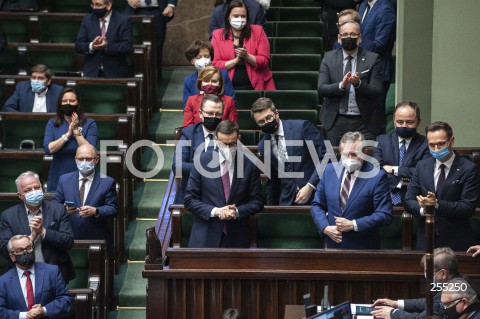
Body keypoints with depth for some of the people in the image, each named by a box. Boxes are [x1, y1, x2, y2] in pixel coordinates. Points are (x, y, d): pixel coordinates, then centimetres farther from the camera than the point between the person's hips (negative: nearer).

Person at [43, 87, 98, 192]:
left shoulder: (89, 124, -2)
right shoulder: (52, 123, 4)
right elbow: (48, 149, -9)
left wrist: (77, 131, -14)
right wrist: (68, 134, -13)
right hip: (57, 179, 2)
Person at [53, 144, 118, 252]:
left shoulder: (107, 182, 3)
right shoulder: (64, 180, 10)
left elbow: (113, 209, -2)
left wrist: (96, 211, -20)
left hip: (97, 239, -1)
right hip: (69, 239, 1)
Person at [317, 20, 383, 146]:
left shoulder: (372, 59, 1)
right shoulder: (329, 58, 6)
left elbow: (377, 91, -5)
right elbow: (321, 89, -3)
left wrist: (359, 83, -23)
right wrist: (341, 85, -21)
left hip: (364, 122, -1)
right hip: (336, 122, 1)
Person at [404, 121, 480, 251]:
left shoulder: (468, 169, -8)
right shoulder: (422, 166, 6)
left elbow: (468, 207, -13)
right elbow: (409, 201, 5)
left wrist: (437, 204, -24)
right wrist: (422, 209, -18)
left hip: (456, 242, -3)